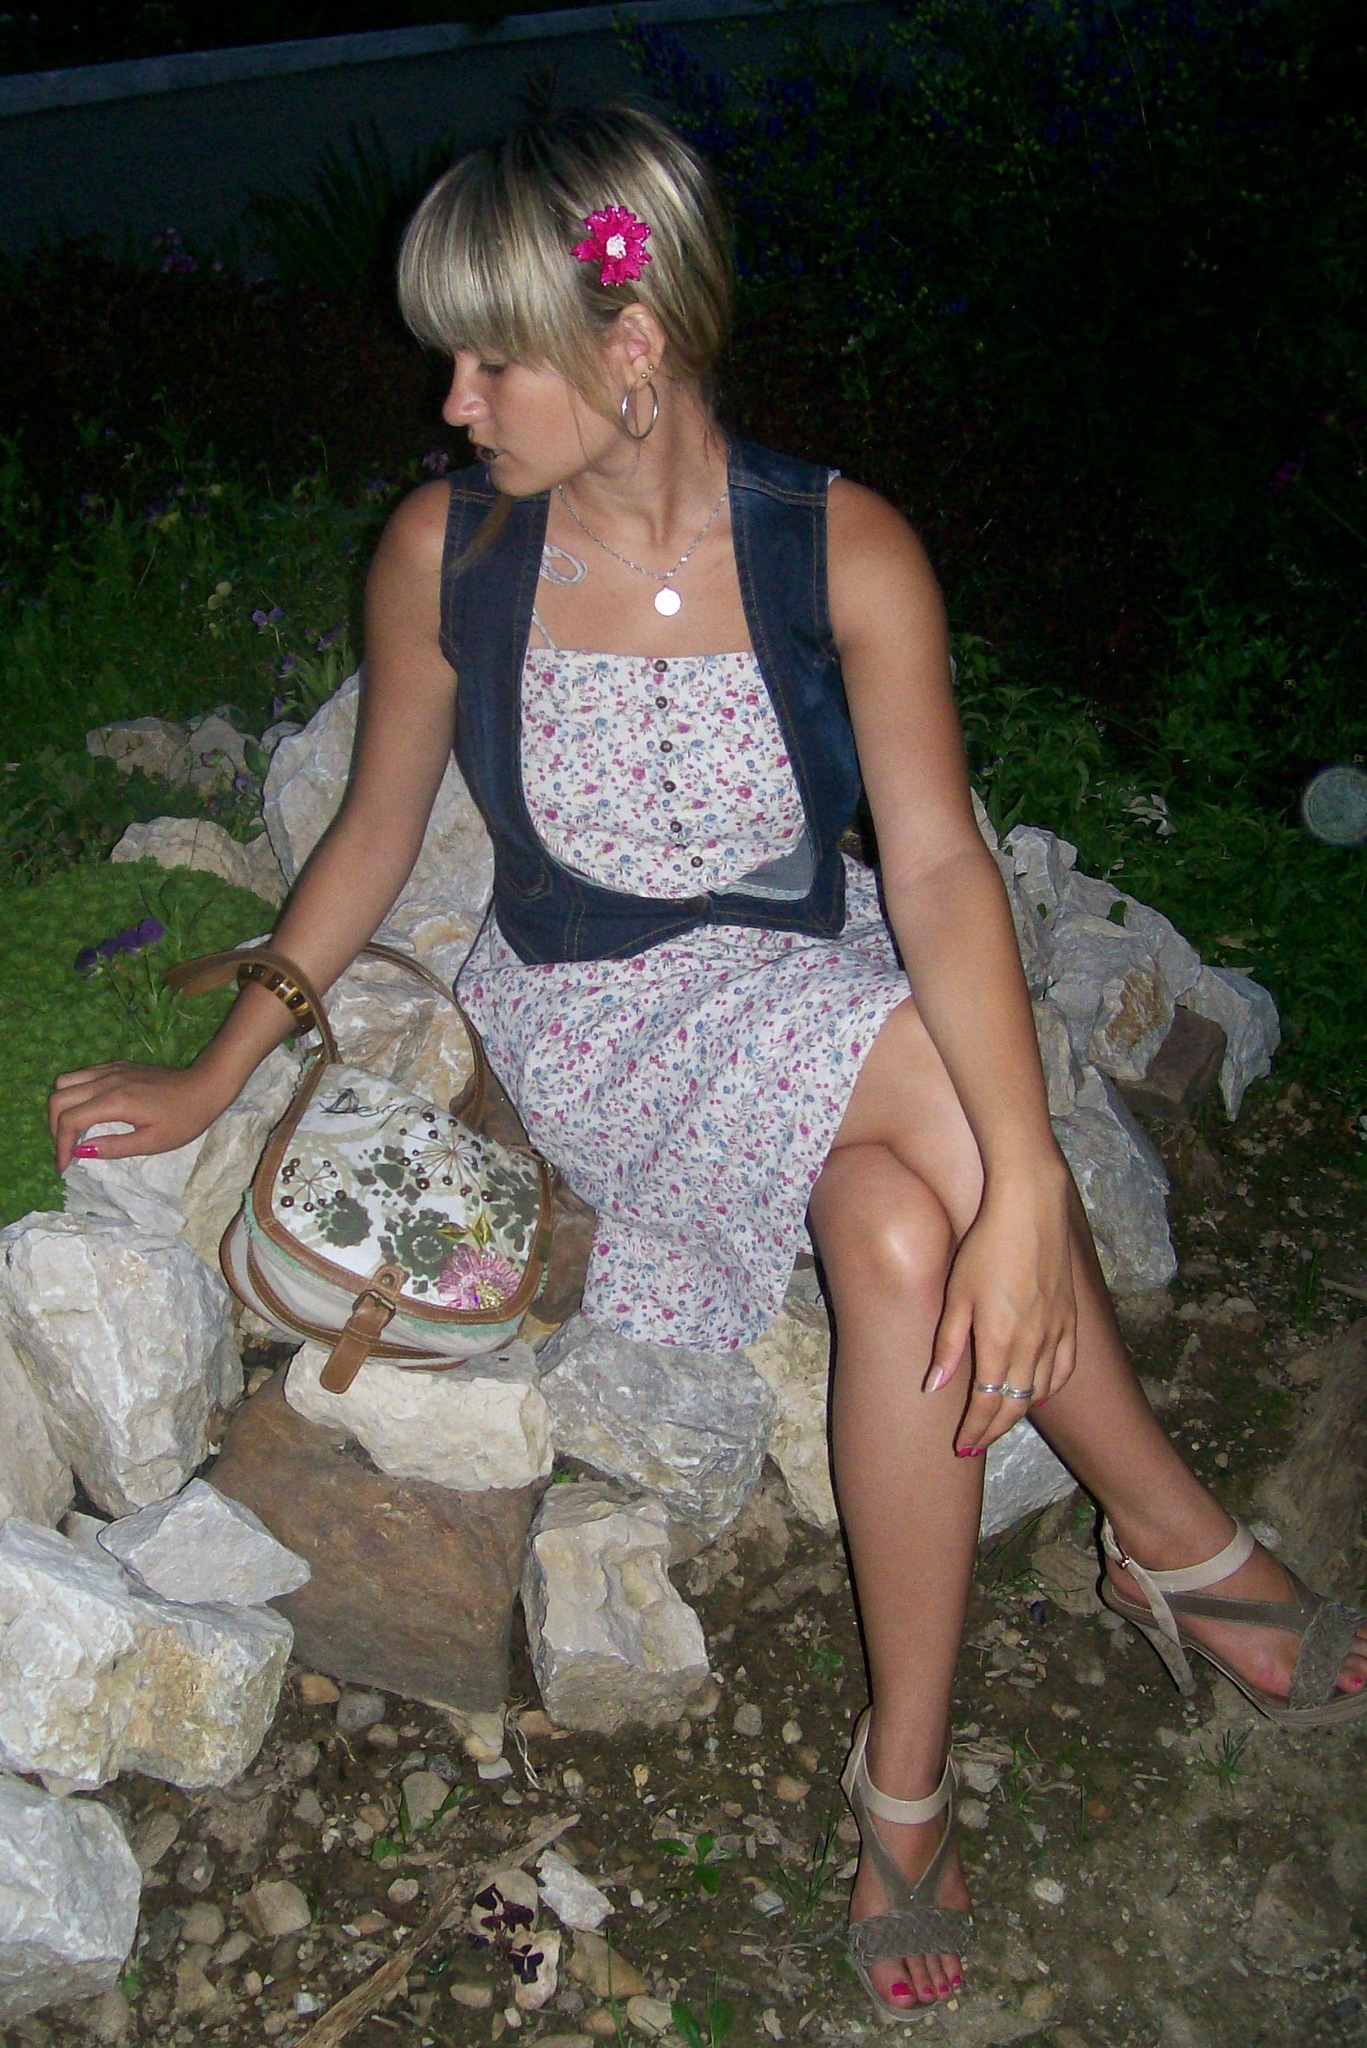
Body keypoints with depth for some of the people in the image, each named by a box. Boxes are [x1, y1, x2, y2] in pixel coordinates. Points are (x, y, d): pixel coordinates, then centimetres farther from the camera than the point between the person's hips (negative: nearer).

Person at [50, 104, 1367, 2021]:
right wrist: (214, 1075, 7)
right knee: (947, 1099, -31)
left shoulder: (843, 551, -11)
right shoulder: (445, 550, -8)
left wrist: (1023, 1183, -35)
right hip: (588, 1019, -1)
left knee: (905, 1240, -32)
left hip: (816, 989, 1)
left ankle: (904, 1775, -11)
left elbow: (936, 860, -22)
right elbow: (375, 830, 5)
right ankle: (1182, 1542, -11)